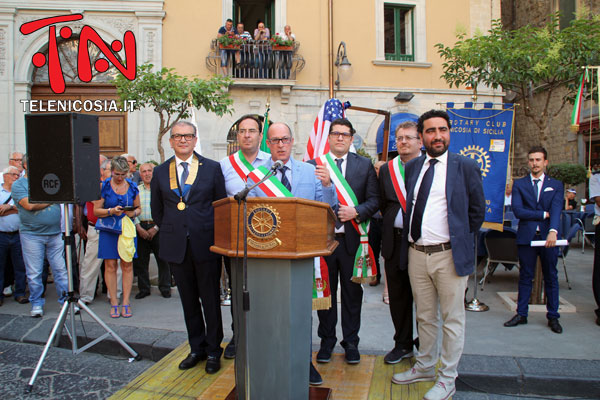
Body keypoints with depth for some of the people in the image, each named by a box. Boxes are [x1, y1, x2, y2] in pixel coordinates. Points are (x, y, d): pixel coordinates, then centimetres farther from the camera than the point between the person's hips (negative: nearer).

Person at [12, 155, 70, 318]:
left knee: (61, 269, 5)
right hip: (32, 235, -3)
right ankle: (36, 304, 18)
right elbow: (30, 205, -14)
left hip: (55, 233, 3)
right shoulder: (18, 185, 0)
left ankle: (66, 300, 13)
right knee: (34, 273, 5)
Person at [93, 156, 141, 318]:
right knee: (110, 265, -1)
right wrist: (111, 211, -19)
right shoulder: (103, 187, -1)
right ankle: (114, 302, 8)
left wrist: (133, 213, -9)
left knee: (127, 265, 0)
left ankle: (126, 302, 7)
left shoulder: (132, 187, 6)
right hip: (108, 230, -1)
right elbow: (96, 210, -2)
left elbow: (138, 208, 13)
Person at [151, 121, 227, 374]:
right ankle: (197, 348, 27)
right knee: (188, 301, 13)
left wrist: (216, 236, 1)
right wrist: (170, 232, 12)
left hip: (205, 244, -2)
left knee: (210, 300, 6)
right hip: (176, 246, 3)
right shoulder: (160, 172, 8)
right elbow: (157, 211, 16)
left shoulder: (212, 168, 1)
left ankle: (213, 350, 20)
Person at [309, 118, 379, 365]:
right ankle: (327, 341, 27)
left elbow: (374, 199, 1)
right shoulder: (313, 165, 4)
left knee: (352, 293, 9)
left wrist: (356, 212, -15)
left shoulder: (365, 165, 6)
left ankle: (351, 343, 25)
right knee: (325, 292, 11)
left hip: (352, 239, 0)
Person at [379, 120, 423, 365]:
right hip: (395, 240, 4)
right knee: (398, 296, 12)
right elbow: (384, 205, 12)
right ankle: (402, 344, 28)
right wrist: (387, 238, 8)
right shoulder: (386, 169, 10)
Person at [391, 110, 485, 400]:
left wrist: (459, 240, 0)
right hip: (416, 253, 4)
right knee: (424, 316, 18)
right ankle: (425, 367, 35)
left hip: (449, 255, -4)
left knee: (452, 319, 7)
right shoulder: (412, 167, 10)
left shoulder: (466, 166, -3)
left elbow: (477, 210, 0)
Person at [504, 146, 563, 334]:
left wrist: (553, 231, -25)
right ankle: (521, 314, 18)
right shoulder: (519, 184, 6)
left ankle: (553, 317, 20)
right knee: (525, 277, 8)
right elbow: (517, 210, -7)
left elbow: (556, 210, -9)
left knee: (551, 278, 9)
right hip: (526, 237, 0)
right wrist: (543, 214, -10)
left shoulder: (556, 185, 7)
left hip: (548, 237, 0)